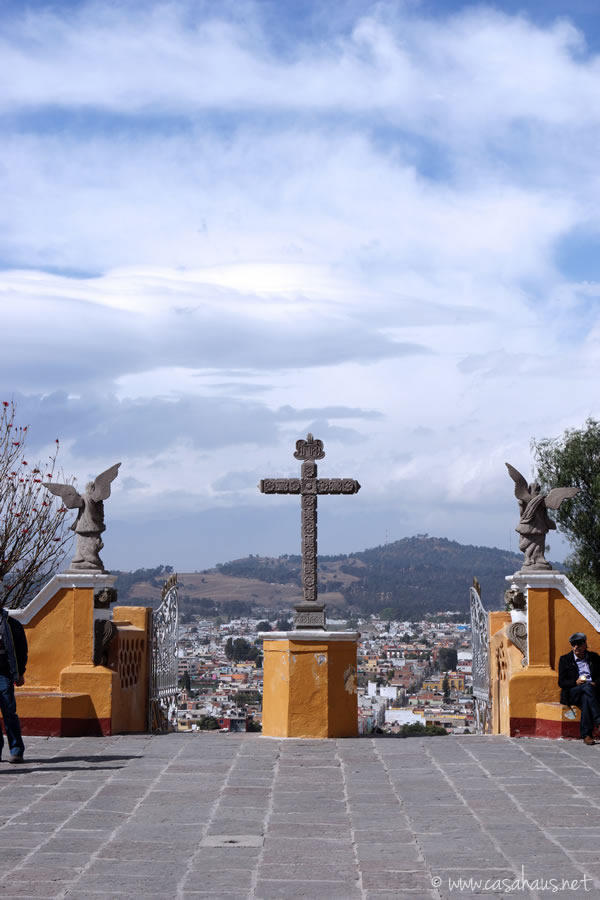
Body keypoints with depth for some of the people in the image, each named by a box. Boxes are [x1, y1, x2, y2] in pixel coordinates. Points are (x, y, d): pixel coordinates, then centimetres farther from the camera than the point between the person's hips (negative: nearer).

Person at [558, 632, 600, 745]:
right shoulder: (565, 659, 10)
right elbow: (561, 682, 4)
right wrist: (576, 682, -15)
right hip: (572, 693, -1)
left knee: (586, 698, -38)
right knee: (587, 686, -37)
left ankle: (586, 735, -43)